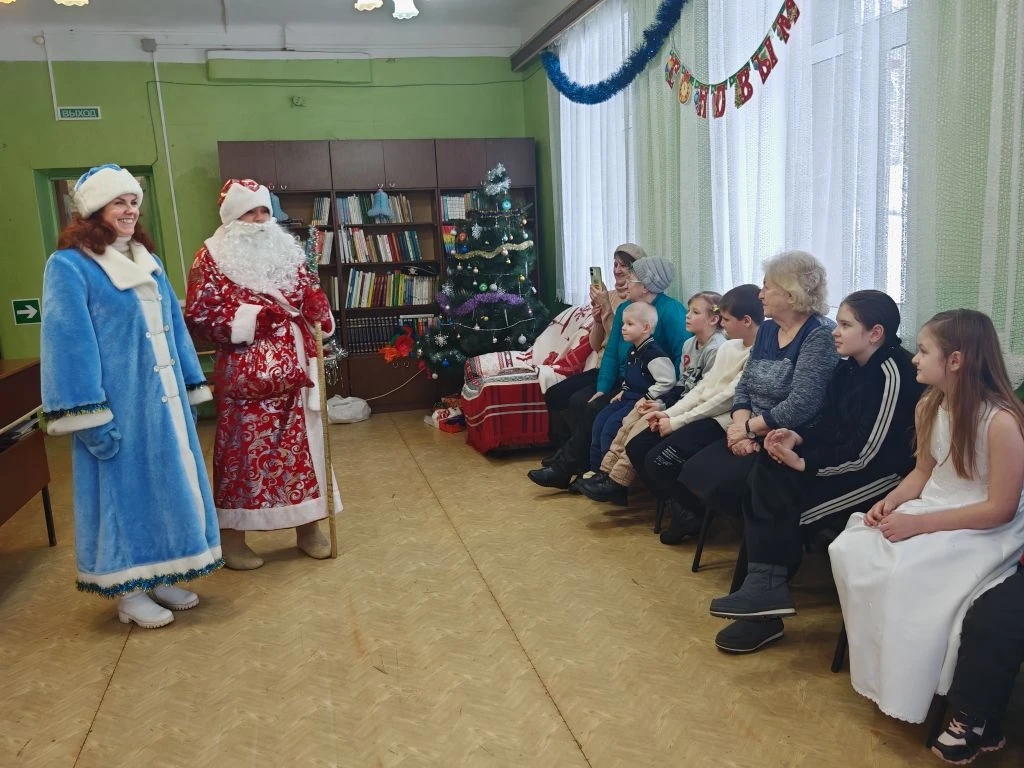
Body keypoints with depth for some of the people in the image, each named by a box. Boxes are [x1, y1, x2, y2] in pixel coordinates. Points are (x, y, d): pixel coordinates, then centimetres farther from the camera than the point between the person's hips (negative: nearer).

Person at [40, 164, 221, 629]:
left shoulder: (147, 262, 13)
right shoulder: (69, 266, -10)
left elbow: (174, 327, 16)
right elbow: (70, 344, -16)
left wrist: (192, 385, 13)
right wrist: (91, 418, -20)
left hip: (164, 401, 7)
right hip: (119, 407, -7)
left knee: (168, 488, 13)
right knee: (126, 491, 3)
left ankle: (159, 578, 29)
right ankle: (128, 593, 18)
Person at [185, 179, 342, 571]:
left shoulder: (286, 251, 12)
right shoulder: (212, 258, -3)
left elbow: (309, 291, 18)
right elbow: (199, 314, -9)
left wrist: (320, 308, -5)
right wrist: (250, 318, -19)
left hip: (294, 369, 5)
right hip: (244, 374, -5)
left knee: (302, 442, 10)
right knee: (243, 448, 1)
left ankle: (308, 526, 23)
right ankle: (232, 537, 15)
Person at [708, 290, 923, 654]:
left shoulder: (892, 375, -19)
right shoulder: (850, 367, 9)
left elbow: (866, 454, -23)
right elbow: (829, 425, 13)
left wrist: (803, 462, -18)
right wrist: (797, 437, -7)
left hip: (883, 475, -8)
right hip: (844, 461, 9)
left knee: (783, 500, -21)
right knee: (764, 476, -12)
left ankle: (767, 589, -5)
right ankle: (765, 587, -11)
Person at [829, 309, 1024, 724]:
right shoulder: (929, 406, 0)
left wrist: (918, 524, -23)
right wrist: (891, 501, -8)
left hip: (986, 531, -7)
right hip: (931, 511, 7)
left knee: (905, 576, -30)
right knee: (849, 550, -14)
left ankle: (910, 689, -6)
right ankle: (878, 664, 2)